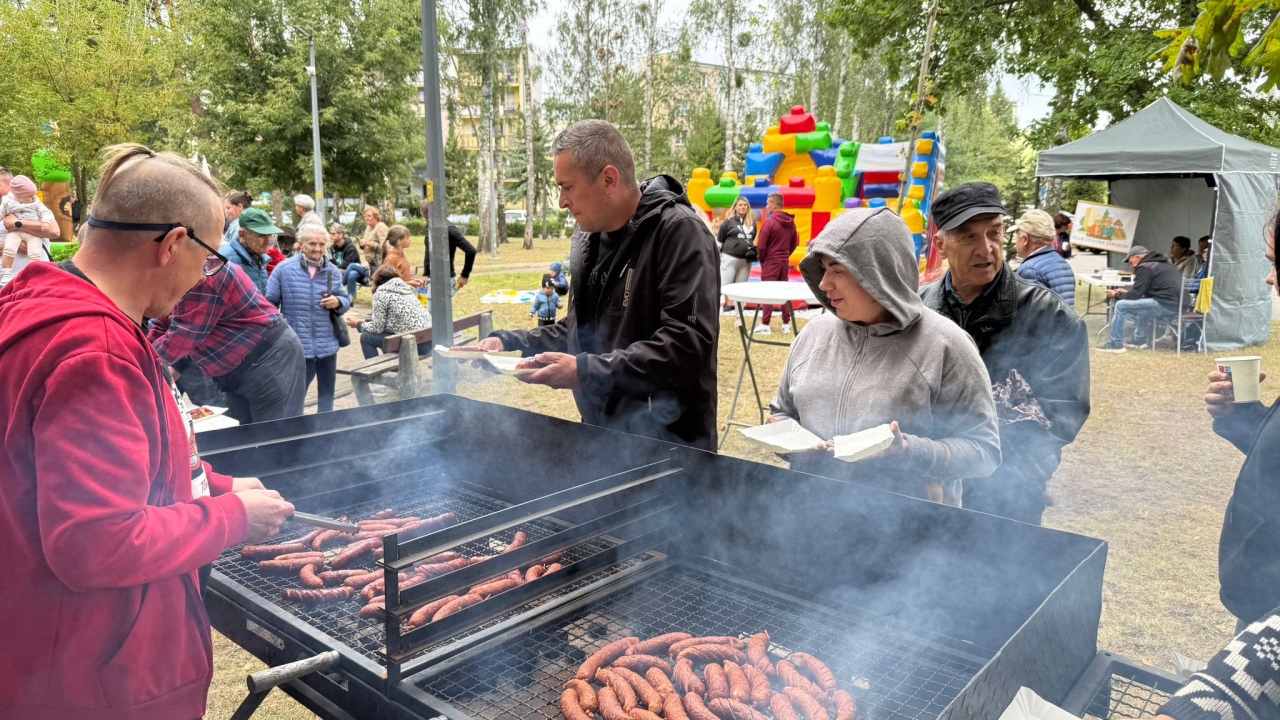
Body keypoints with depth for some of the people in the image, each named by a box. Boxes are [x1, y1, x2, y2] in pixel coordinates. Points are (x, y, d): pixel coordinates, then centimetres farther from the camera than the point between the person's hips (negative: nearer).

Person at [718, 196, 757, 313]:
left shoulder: (752, 222, 9)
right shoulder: (728, 221, -3)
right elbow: (719, 240, -1)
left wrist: (753, 249, 11)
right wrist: (718, 255, -2)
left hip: (746, 259, 5)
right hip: (730, 258, -4)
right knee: (725, 284, -7)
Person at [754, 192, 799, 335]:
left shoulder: (769, 222, -15)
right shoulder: (791, 223, 5)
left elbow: (761, 246, -13)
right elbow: (794, 243, 13)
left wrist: (761, 259, 3)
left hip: (770, 262, -6)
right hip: (785, 262, 6)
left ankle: (765, 325, -2)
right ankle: (786, 324, 13)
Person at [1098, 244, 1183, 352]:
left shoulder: (1145, 267, -6)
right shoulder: (1160, 264, 25)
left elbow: (1135, 295, -6)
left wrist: (1116, 295, 11)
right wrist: (1127, 292, 27)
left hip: (1165, 305, -10)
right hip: (1176, 304, 10)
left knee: (1121, 305, -5)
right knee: (1141, 302, 34)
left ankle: (1116, 344, -1)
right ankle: (1140, 340, 33)